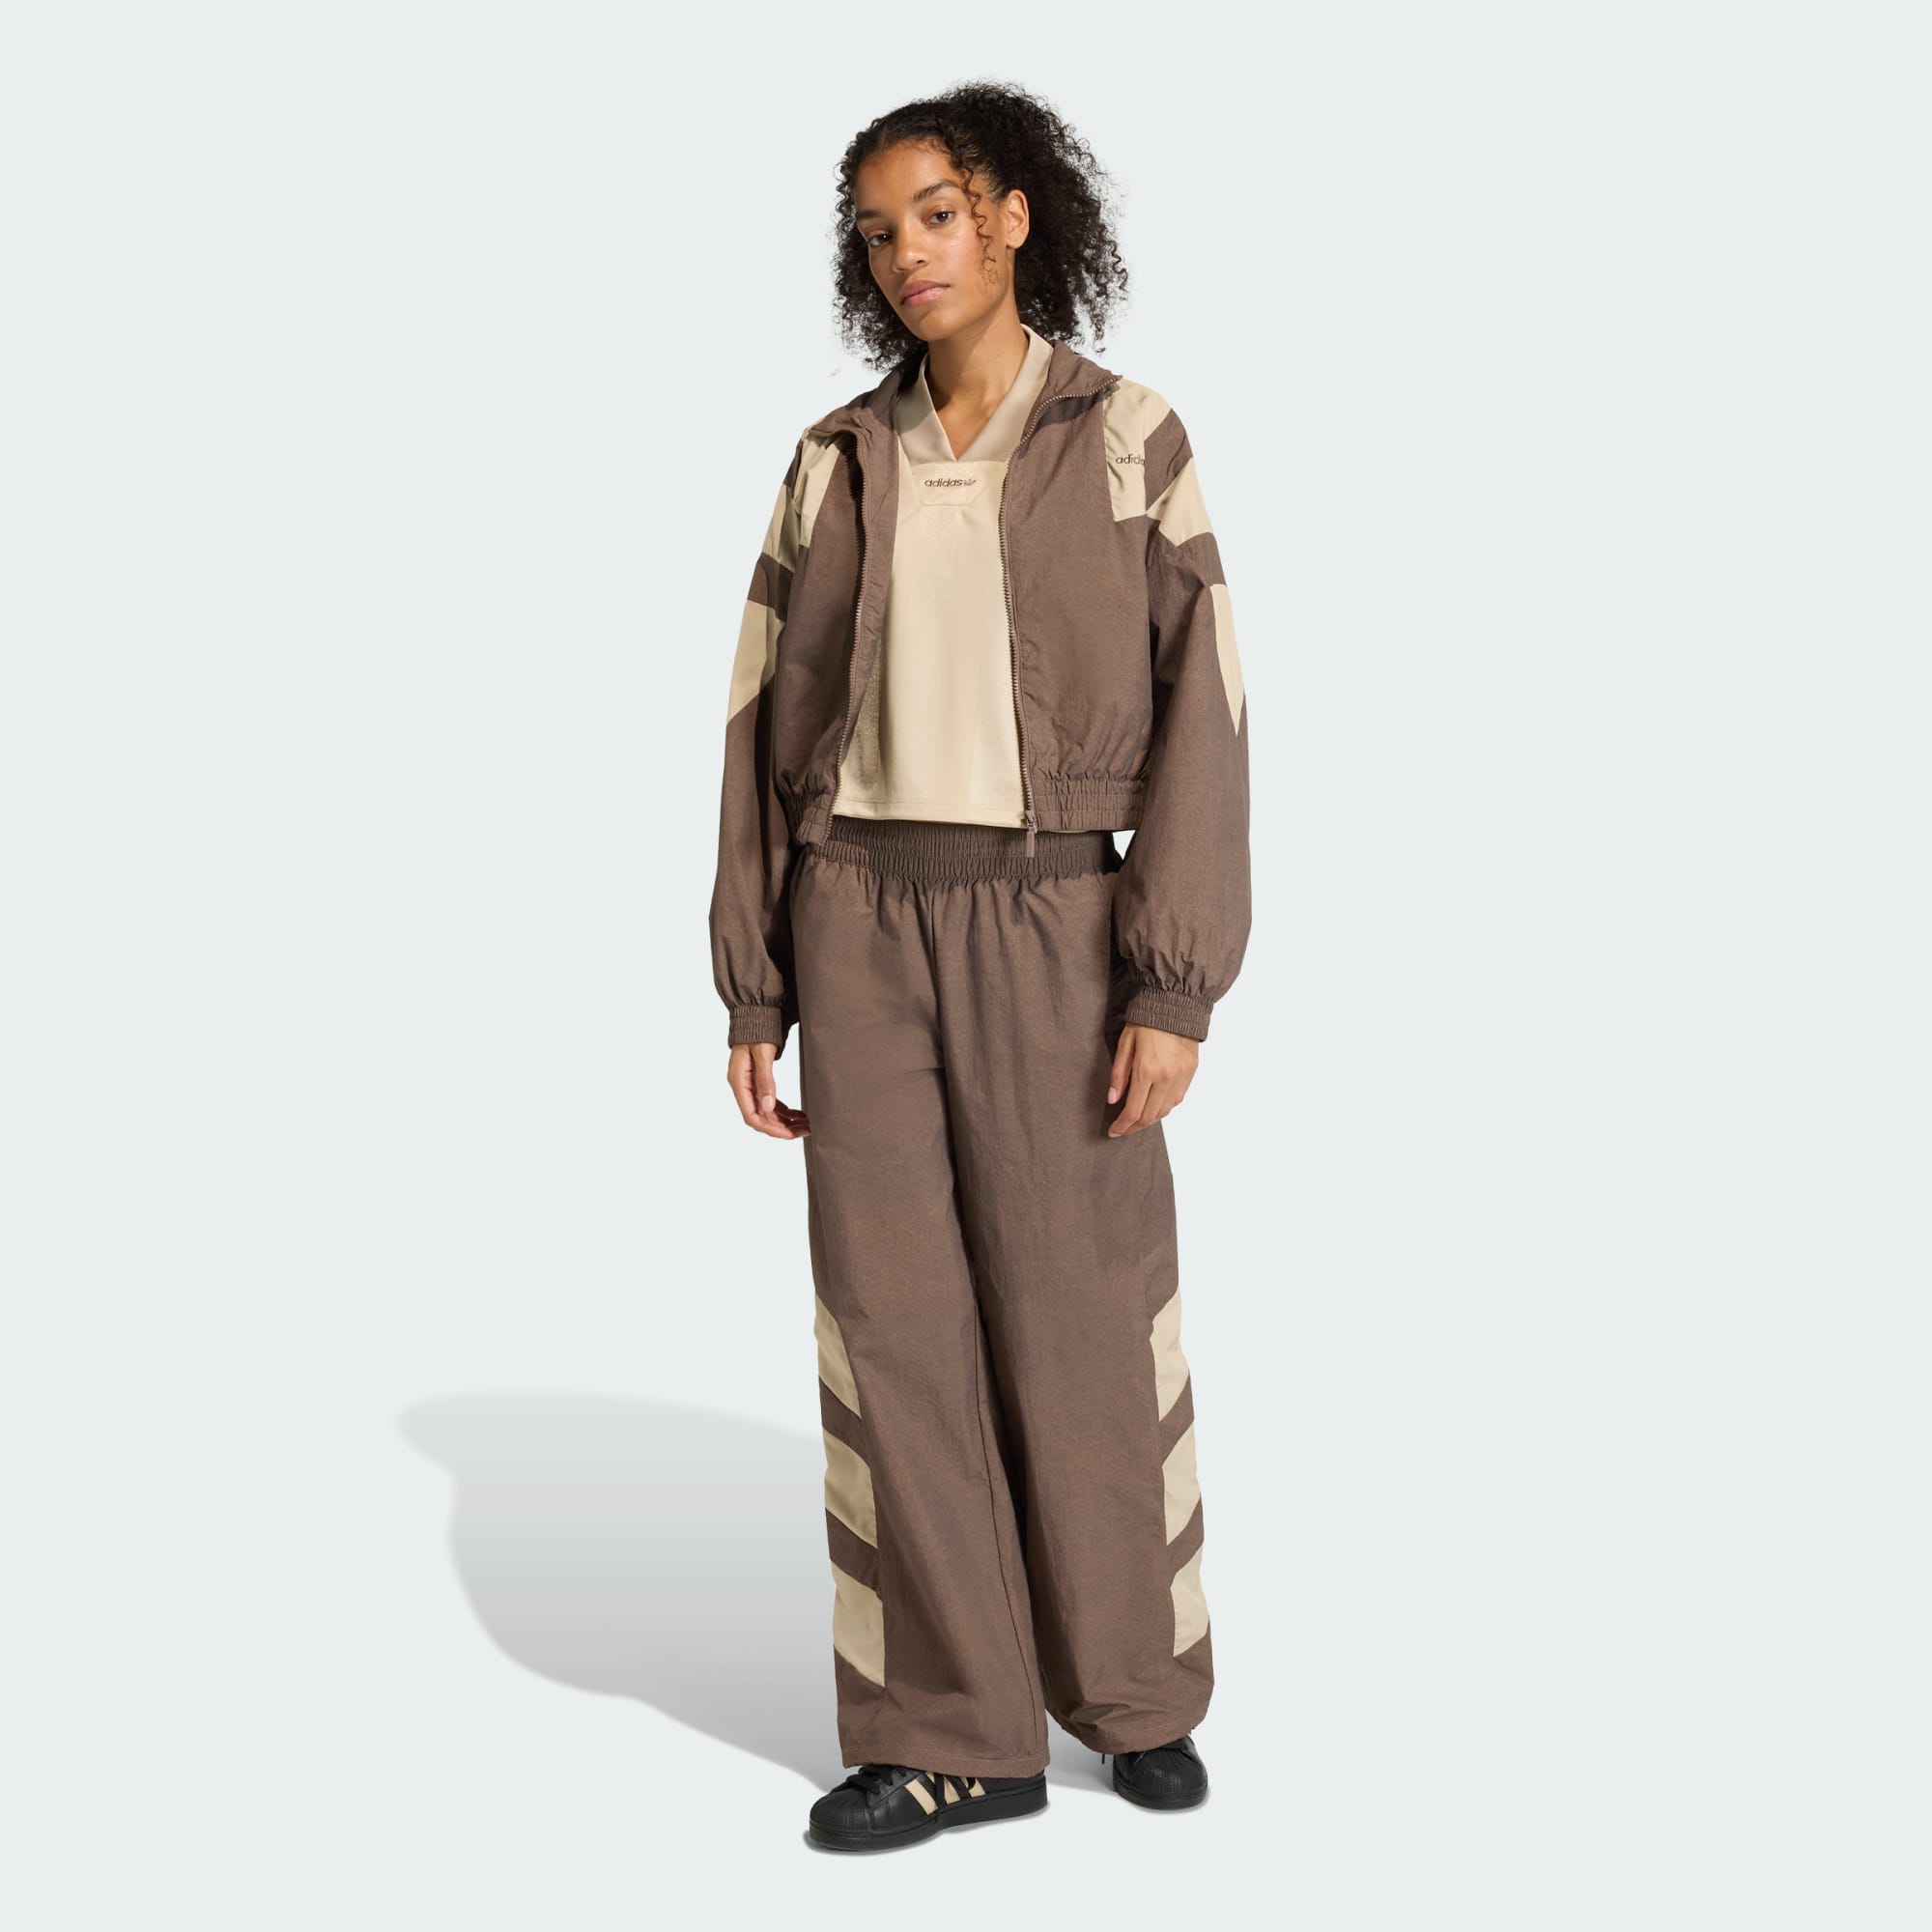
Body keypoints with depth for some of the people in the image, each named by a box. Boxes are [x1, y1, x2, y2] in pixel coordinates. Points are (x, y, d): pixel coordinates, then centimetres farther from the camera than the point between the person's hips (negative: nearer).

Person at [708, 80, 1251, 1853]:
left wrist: (1175, 989, -13)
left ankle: (1135, 1683, 27)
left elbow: (1195, 716, -5)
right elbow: (771, 733, 8)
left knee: (1088, 1323, 4)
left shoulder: (1134, 441, 0)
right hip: (862, 923, 3)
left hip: (1051, 924, -2)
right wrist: (754, 994, 3)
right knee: (896, 1322, 2)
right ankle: (956, 1737, 12)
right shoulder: (837, 462, 8)